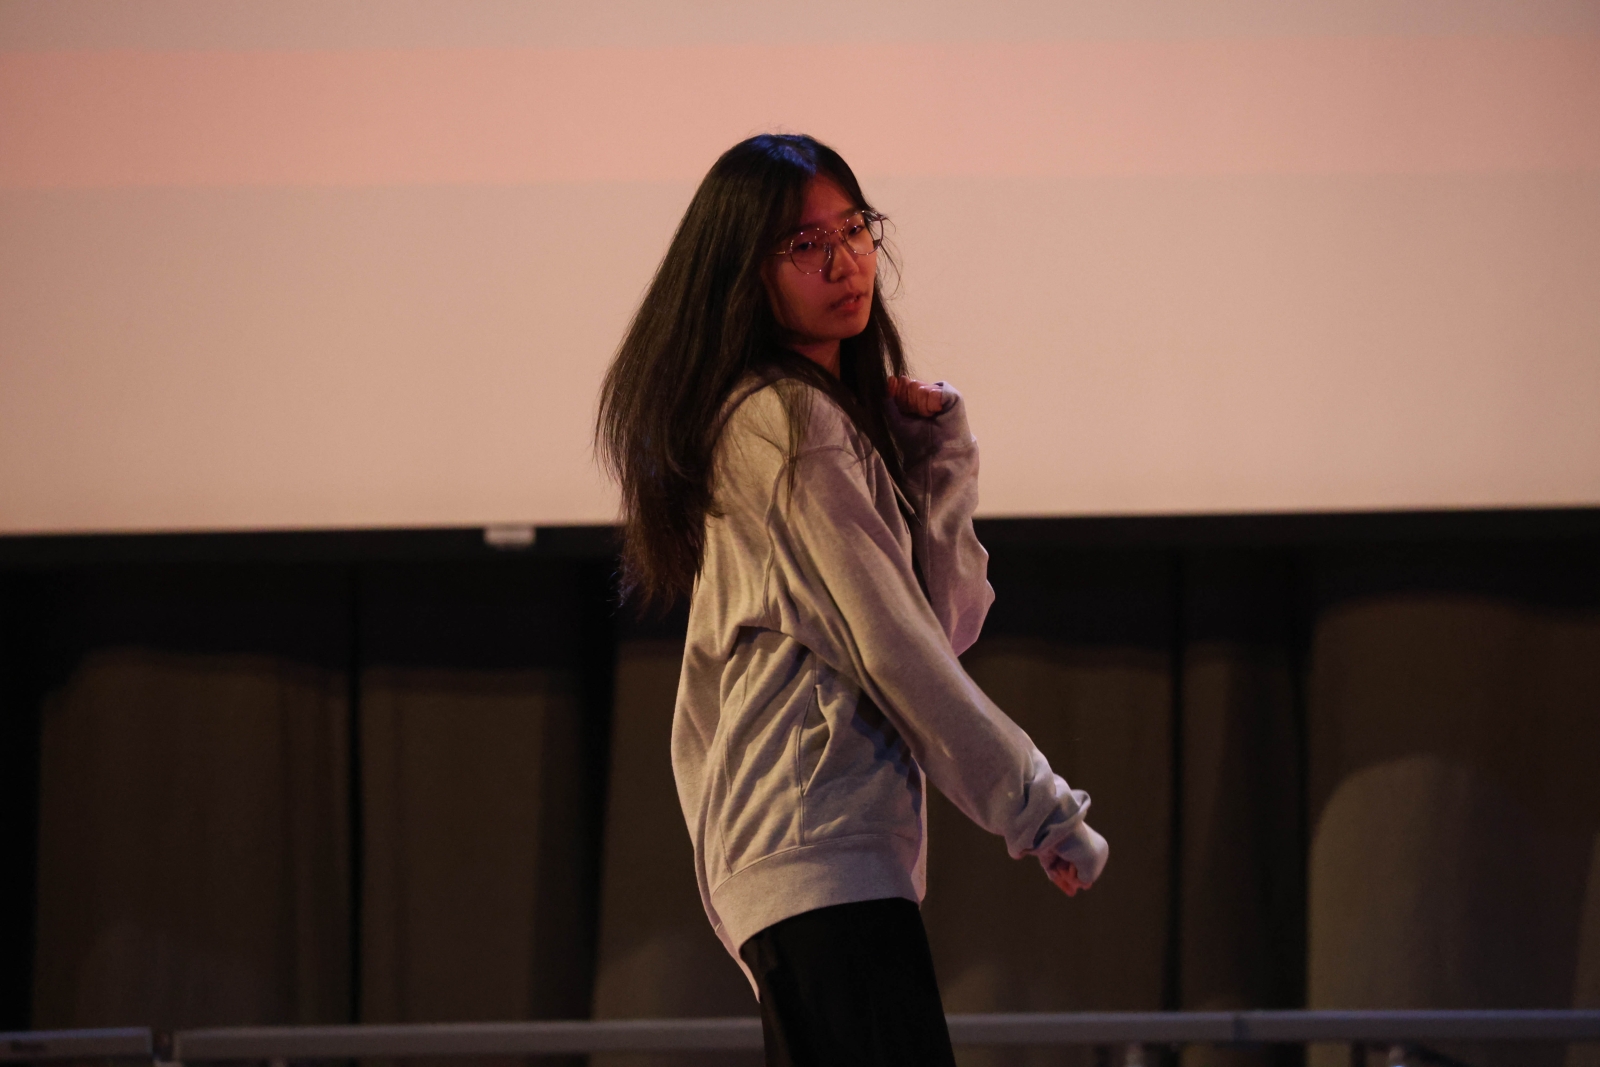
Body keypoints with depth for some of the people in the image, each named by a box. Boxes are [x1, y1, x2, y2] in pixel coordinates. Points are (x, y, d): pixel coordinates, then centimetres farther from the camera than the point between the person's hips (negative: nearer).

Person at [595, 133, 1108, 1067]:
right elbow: (891, 649, -10)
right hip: (822, 843, -10)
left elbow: (950, 620, 16)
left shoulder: (846, 415, 23)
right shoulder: (787, 420, -6)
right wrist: (1043, 813, -4)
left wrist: (935, 443, 6)